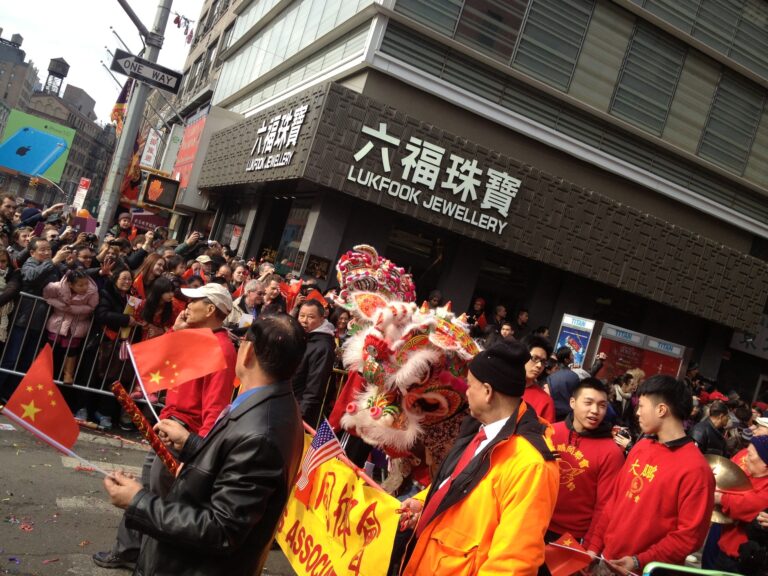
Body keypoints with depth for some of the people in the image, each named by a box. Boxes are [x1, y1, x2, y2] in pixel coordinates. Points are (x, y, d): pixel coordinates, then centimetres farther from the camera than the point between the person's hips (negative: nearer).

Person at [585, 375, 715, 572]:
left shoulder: (695, 468, -18)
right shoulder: (641, 447, 4)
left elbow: (690, 536, -17)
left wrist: (639, 562, -19)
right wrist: (593, 546, 6)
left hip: (644, 570, -6)